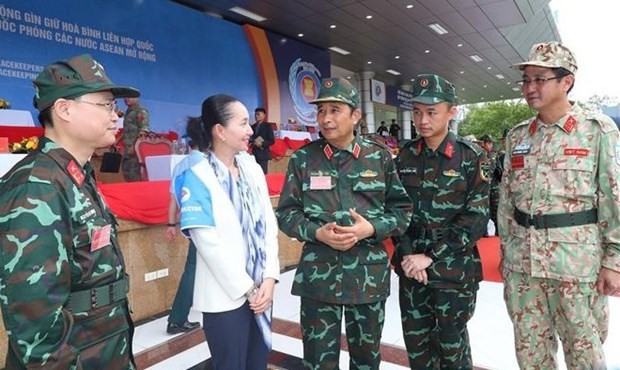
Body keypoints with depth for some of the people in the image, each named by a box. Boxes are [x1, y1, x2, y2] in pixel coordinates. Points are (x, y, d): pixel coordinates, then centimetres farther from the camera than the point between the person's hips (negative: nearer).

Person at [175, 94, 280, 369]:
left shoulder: (253, 169, 6)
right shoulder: (197, 177, -11)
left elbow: (269, 225, 3)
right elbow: (209, 244, -15)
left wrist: (269, 278, -6)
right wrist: (247, 288, -12)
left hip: (261, 289, 5)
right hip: (226, 296, -5)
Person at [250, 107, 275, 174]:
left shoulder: (267, 126, 0)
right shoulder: (253, 126, 12)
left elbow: (272, 141, -4)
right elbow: (250, 139, 15)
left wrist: (262, 144, -16)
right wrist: (254, 142, -7)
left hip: (263, 153, -4)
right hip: (254, 153, 4)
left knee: (263, 173, -5)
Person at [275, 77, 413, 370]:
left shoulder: (379, 157, -1)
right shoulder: (303, 158, -2)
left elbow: (402, 208, 3)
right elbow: (286, 212, 1)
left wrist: (370, 228, -15)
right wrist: (317, 232, -16)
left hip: (369, 274, 1)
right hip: (318, 274, 0)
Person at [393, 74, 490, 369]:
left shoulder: (471, 158, -7)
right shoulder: (405, 156, 3)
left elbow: (476, 218, -11)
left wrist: (431, 257, -15)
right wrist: (407, 255, -8)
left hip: (453, 269, -3)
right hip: (411, 267, 3)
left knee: (452, 344, 13)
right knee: (415, 343, 15)